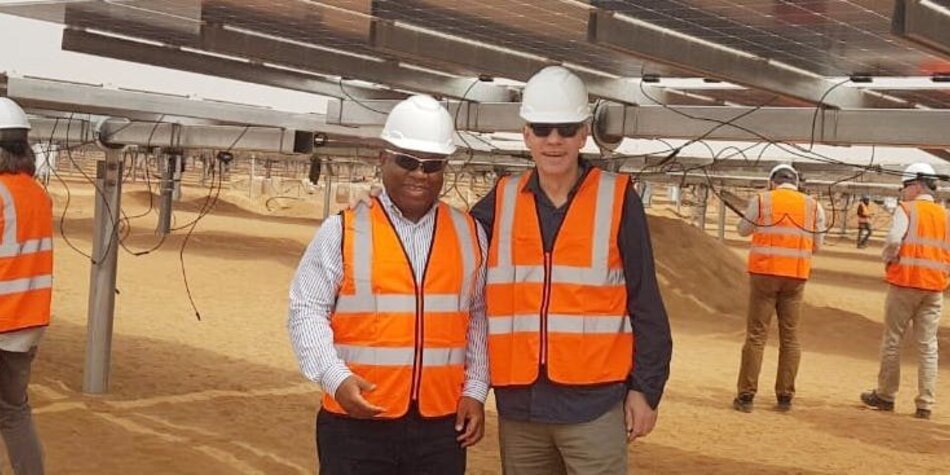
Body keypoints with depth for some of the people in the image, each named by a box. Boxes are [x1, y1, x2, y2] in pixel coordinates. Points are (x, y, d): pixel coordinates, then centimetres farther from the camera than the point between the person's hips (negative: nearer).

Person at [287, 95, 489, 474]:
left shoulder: (470, 234, 10)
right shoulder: (342, 231, -2)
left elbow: (478, 317, 14)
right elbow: (307, 311, -3)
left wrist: (475, 390, 5)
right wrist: (336, 378, -16)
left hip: (442, 425, 3)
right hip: (357, 422, -3)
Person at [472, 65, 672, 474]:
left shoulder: (618, 200, -3)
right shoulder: (502, 202, 5)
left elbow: (646, 306, -1)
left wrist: (645, 388, -3)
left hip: (594, 402, -3)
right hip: (518, 403, 4)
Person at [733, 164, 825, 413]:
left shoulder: (762, 201, -1)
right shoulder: (813, 206, 6)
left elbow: (743, 229, 12)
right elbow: (816, 245, 11)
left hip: (765, 273, -2)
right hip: (796, 276, 2)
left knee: (756, 335, 1)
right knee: (790, 338, 10)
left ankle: (746, 396, 0)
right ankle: (785, 397, 13)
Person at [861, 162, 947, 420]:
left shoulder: (907, 209, -7)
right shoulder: (944, 215, 9)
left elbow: (893, 240, -19)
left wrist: (888, 260, -2)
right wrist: (936, 268, 15)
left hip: (904, 282, -5)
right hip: (934, 287, 5)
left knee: (892, 340, 8)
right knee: (928, 345, 7)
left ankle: (885, 396, 16)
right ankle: (925, 405, 7)